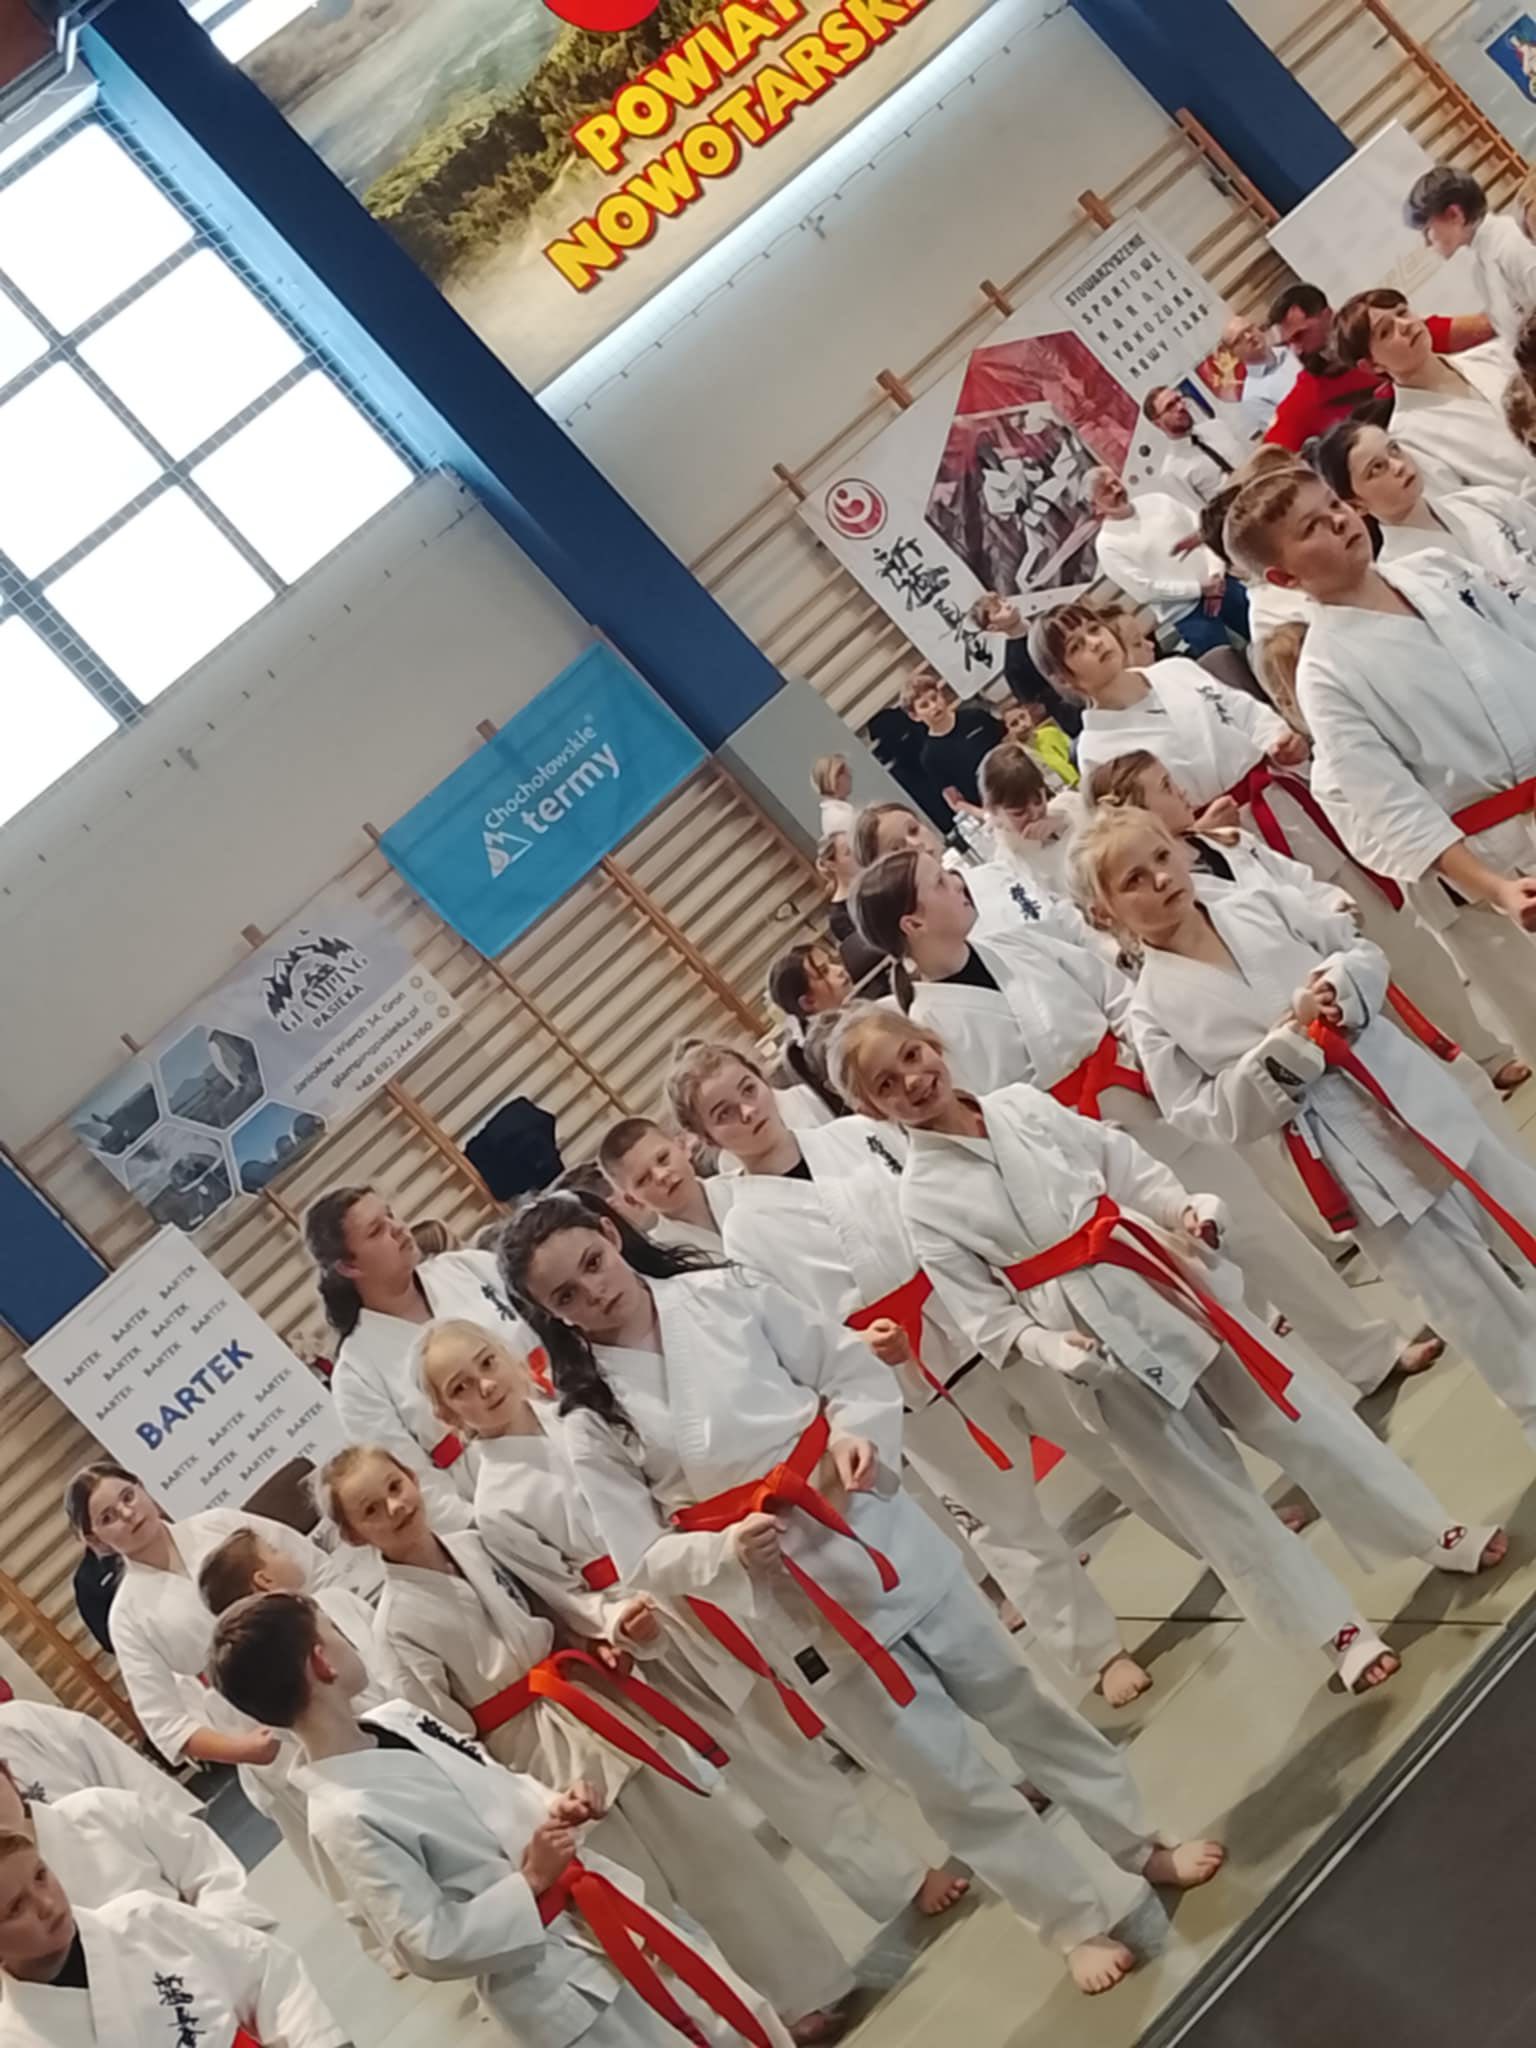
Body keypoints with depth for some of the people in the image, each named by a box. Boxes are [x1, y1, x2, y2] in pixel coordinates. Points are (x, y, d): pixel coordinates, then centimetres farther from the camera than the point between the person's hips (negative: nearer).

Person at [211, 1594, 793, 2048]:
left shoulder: (398, 1718, 1)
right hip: (567, 1991, -8)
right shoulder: (345, 1817, -23)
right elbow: (429, 1946, -21)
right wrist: (529, 1885, -21)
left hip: (609, 1913, 8)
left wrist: (558, 1805, -3)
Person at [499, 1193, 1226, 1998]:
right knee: (945, 1774, 7)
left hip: (880, 1532, 2)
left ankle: (1140, 1849, 38)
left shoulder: (724, 1293, -4)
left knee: (1013, 1696, 16)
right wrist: (725, 1550, -25)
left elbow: (854, 1371, 1)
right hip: (791, 1605, -2)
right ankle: (1084, 1918, 27)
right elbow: (645, 1560, -6)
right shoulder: (591, 1420, -9)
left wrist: (859, 1434, -19)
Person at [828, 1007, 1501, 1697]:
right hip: (1098, 1338, -3)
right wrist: (1051, 1347, -21)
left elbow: (1127, 1165, 8)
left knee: (1297, 1412, 10)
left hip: (1160, 1277, 3)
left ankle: (1433, 1534, 29)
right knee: (1210, 1493, 5)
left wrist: (1184, 1209, -9)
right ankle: (1338, 1630, 20)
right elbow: (983, 1313, -5)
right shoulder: (923, 1198, -8)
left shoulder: (1024, 1105, 0)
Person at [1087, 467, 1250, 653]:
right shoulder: (1107, 543, -9)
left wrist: (1216, 574, -9)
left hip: (1216, 584, 5)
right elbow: (1144, 590, -16)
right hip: (1183, 611, -5)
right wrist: (1201, 589, -17)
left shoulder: (1157, 501, 6)